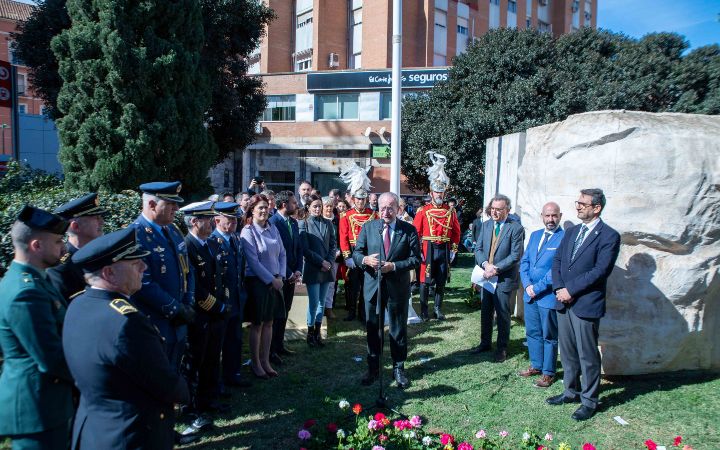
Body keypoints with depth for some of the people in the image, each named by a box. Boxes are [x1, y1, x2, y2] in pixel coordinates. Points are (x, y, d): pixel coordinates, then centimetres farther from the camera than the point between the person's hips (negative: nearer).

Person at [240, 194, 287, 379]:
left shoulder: (273, 228, 6)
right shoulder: (248, 231, -10)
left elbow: (282, 254, 8)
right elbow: (253, 261, -15)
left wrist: (280, 276, -3)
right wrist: (271, 280, -13)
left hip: (275, 281, 5)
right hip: (257, 282, -5)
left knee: (269, 322, 12)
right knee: (257, 324, 4)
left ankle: (265, 361, 23)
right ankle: (255, 363, 19)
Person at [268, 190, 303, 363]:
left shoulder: (294, 222, 10)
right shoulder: (272, 222, -15)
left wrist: (298, 271, 0)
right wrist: (288, 274, -14)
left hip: (291, 275, 7)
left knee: (285, 311, 14)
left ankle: (279, 345, 26)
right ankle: (271, 349, 15)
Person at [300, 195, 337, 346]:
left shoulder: (328, 223, 9)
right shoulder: (304, 224, -3)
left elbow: (333, 245, 9)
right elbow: (305, 248, -7)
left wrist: (329, 262, -6)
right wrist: (321, 262, -11)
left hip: (327, 268, 4)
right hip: (312, 269, -4)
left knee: (322, 302, 9)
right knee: (314, 302, -4)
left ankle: (317, 332, 19)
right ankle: (310, 333, 11)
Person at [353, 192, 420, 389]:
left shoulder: (409, 230, -4)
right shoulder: (368, 227, 2)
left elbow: (416, 258, -7)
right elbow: (356, 253, 3)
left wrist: (394, 266, -20)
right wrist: (365, 259, -20)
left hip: (398, 288, -1)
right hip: (373, 285, 2)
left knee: (399, 330, 11)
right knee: (373, 329, 12)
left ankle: (398, 368, 28)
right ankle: (373, 369, 27)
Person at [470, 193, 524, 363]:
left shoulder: (516, 228, -10)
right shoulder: (486, 225, 6)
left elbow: (515, 255, -15)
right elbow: (478, 249, 3)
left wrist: (496, 268, -20)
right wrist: (485, 264, -14)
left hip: (504, 278, -5)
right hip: (486, 276, 5)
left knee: (503, 314, 7)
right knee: (485, 312, 16)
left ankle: (502, 347, 22)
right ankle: (485, 343, 32)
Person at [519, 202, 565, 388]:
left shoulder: (565, 238, -13)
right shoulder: (535, 235, 11)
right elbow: (524, 261, 9)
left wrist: (538, 288, -15)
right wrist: (527, 285, -6)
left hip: (549, 296, -6)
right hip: (530, 294, 6)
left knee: (549, 337, 7)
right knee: (532, 333, 17)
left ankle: (548, 373, 21)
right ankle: (536, 366, 32)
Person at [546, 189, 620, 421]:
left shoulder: (609, 236, -9)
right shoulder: (571, 232, 13)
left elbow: (600, 271, -17)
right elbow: (557, 261, 10)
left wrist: (570, 290, -15)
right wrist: (559, 289, -5)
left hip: (586, 305, -6)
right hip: (565, 302, 7)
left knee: (588, 356, 5)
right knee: (567, 352, 17)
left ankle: (589, 400, 20)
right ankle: (571, 391, 33)